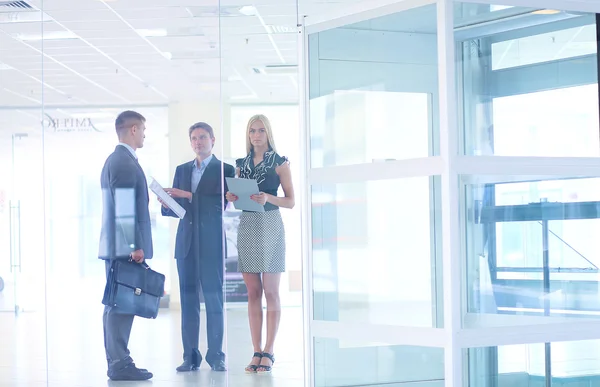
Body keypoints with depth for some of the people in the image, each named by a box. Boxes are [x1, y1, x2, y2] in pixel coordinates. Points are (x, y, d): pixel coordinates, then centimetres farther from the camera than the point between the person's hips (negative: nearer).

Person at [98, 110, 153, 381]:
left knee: (116, 305, 11)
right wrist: (135, 246, -20)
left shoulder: (115, 160, 19)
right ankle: (120, 365, -6)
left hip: (116, 247, 11)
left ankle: (116, 363, 16)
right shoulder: (124, 162, -13)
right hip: (125, 247, -11)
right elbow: (124, 209, -20)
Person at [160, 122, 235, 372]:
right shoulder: (182, 170, 18)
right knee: (188, 300, 2)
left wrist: (187, 195, -14)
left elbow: (220, 204, -9)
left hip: (211, 244, -4)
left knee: (214, 299, -4)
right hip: (186, 243, 4)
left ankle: (216, 356, 0)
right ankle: (190, 356, 4)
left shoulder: (224, 169, 4)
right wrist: (167, 204, -8)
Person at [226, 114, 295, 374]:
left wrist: (268, 198, -18)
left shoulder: (279, 163, 1)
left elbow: (290, 201, -1)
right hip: (247, 226, 4)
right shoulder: (241, 164, 14)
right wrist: (233, 198, -2)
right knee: (253, 292, 4)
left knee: (270, 291, -4)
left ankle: (268, 352, 0)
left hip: (270, 226, -4)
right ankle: (257, 352, 7)